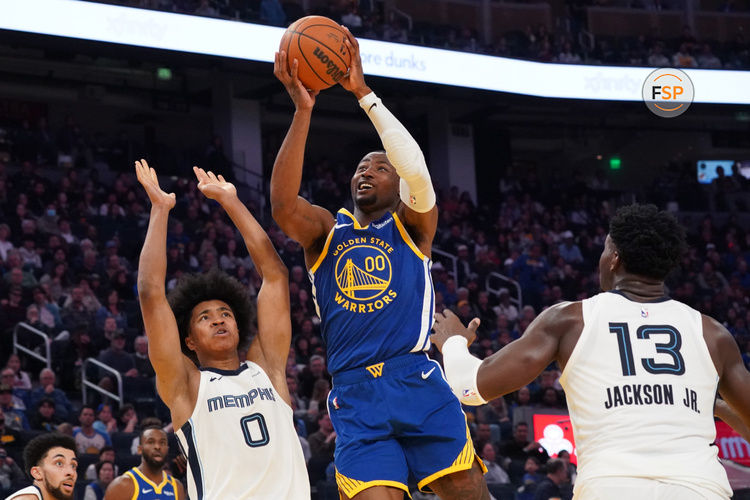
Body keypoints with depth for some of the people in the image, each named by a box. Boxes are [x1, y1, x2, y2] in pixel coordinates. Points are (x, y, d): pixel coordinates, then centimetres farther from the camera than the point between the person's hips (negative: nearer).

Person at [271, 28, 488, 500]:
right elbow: (283, 202, -5)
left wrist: (364, 93, -10)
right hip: (354, 394, 1)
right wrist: (303, 110, -11)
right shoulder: (326, 230, 17)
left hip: (417, 380, -1)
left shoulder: (411, 225, 13)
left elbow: (417, 170, -8)